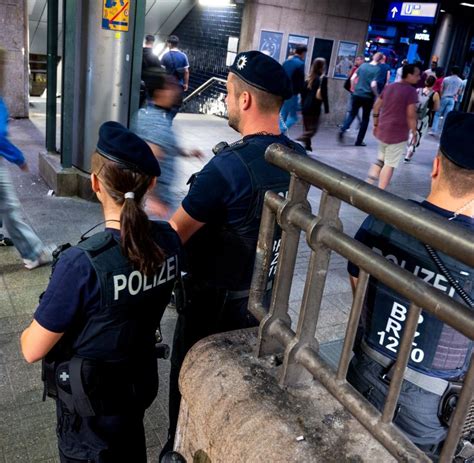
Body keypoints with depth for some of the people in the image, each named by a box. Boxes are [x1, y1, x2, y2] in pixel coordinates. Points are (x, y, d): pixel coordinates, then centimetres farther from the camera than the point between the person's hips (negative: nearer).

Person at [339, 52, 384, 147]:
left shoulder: (363, 65, 4)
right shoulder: (377, 69, -10)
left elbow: (352, 78, 3)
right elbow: (373, 85, -19)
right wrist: (377, 95, -5)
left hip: (357, 94, 4)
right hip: (368, 97, -3)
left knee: (352, 114, 15)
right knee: (365, 118, 9)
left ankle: (342, 130, -9)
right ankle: (359, 141, 11)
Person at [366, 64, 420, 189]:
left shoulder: (389, 87, 10)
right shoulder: (411, 91, -13)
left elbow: (376, 106, 14)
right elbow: (411, 115, -19)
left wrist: (376, 124, 22)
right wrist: (414, 132, -9)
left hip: (382, 130, 7)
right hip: (398, 133, -7)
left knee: (381, 159, 22)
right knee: (390, 164, 1)